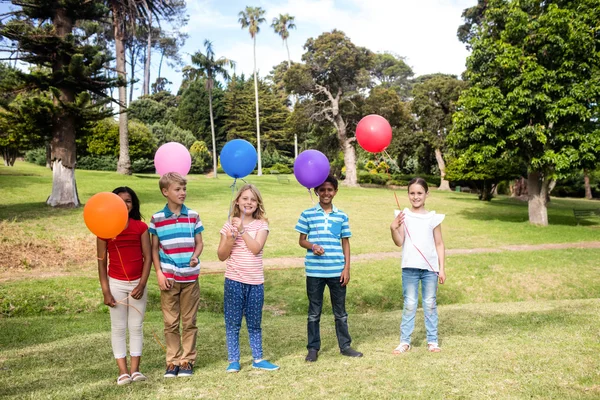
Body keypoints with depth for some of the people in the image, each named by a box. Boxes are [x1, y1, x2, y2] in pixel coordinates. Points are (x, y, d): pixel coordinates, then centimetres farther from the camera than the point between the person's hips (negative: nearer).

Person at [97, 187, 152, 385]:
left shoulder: (141, 227, -1)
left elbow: (147, 257, -2)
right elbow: (102, 261, -2)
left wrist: (142, 284, -10)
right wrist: (105, 290, -7)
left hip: (138, 283, 1)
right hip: (116, 284, -1)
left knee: (136, 326, 6)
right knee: (118, 327, 4)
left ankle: (135, 369, 13)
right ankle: (123, 371, 10)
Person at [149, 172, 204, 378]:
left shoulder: (193, 216, 1)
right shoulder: (157, 218, -1)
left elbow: (199, 243, 6)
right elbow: (154, 248, 4)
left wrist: (196, 257, -15)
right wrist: (159, 274, -4)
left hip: (190, 277, 1)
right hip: (169, 278, -1)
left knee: (189, 321, 8)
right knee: (170, 322, 6)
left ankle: (188, 360, 19)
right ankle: (173, 361, 18)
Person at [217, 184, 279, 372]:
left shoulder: (261, 225, 1)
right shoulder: (229, 225, 1)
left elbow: (256, 248, -14)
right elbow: (221, 256, 0)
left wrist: (242, 230, -16)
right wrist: (231, 239, -16)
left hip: (255, 281, 0)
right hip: (234, 280, 0)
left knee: (254, 323, 11)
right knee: (232, 322, 5)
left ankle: (258, 359, 23)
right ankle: (233, 360, 16)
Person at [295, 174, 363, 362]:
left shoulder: (342, 216, 5)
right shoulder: (307, 214, 1)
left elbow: (345, 243, 8)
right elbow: (302, 240, 4)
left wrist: (347, 268, 2)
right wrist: (312, 246, -18)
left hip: (337, 271, 1)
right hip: (314, 271, -1)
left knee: (340, 311, 12)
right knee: (314, 312, 9)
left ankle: (345, 346, 25)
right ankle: (313, 348, 20)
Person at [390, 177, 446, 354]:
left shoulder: (433, 218, 3)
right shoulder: (403, 216, 0)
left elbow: (439, 244, 6)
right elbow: (399, 242, -5)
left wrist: (442, 268, 2)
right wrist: (393, 228, -23)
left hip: (430, 268, 1)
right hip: (410, 268, -1)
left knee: (430, 304, 9)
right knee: (409, 305, 5)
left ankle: (432, 341, 18)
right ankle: (404, 341, 12)